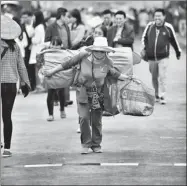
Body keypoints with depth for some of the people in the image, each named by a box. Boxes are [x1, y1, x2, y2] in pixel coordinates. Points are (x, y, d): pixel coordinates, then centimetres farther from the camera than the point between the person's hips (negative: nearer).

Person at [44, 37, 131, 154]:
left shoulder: (107, 63, -10)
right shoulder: (83, 57, -15)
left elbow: (114, 74, 10)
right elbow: (68, 64, -4)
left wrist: (127, 78, 10)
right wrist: (52, 71, 3)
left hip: (99, 94, 1)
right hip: (83, 92, -1)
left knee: (96, 121, 6)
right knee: (84, 118, -12)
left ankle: (96, 145, 23)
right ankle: (86, 144, 2)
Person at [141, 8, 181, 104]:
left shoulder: (168, 27, -5)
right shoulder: (150, 26, 0)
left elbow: (174, 40, 8)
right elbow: (144, 37, 13)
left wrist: (178, 52, 17)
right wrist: (144, 48, -1)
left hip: (163, 57, -3)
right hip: (151, 58, 3)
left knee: (162, 76, -13)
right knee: (154, 77, 12)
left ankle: (162, 96, -8)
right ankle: (156, 95, 27)